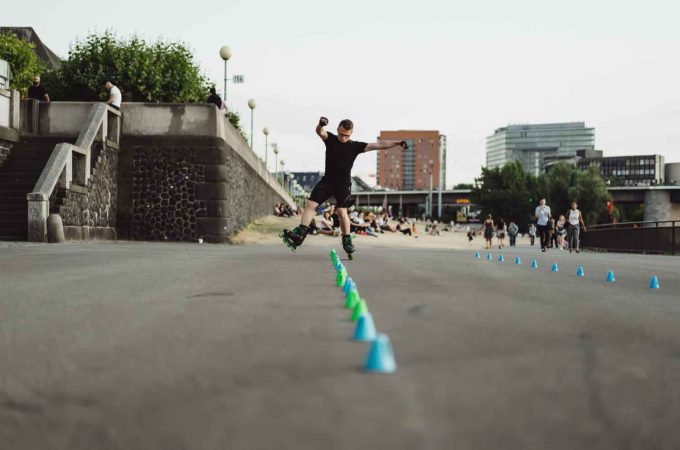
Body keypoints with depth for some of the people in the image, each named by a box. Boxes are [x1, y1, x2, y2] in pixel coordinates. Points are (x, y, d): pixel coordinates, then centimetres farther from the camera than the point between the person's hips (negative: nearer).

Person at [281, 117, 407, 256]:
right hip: (327, 180, 2)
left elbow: (379, 145, -5)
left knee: (342, 210, -11)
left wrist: (398, 143, -12)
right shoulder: (330, 139, 1)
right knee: (311, 204, -6)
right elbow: (319, 132, -20)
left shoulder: (355, 146, -2)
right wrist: (321, 124, -44)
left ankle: (347, 241, 1)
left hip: (343, 183, -2)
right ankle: (299, 234, -2)